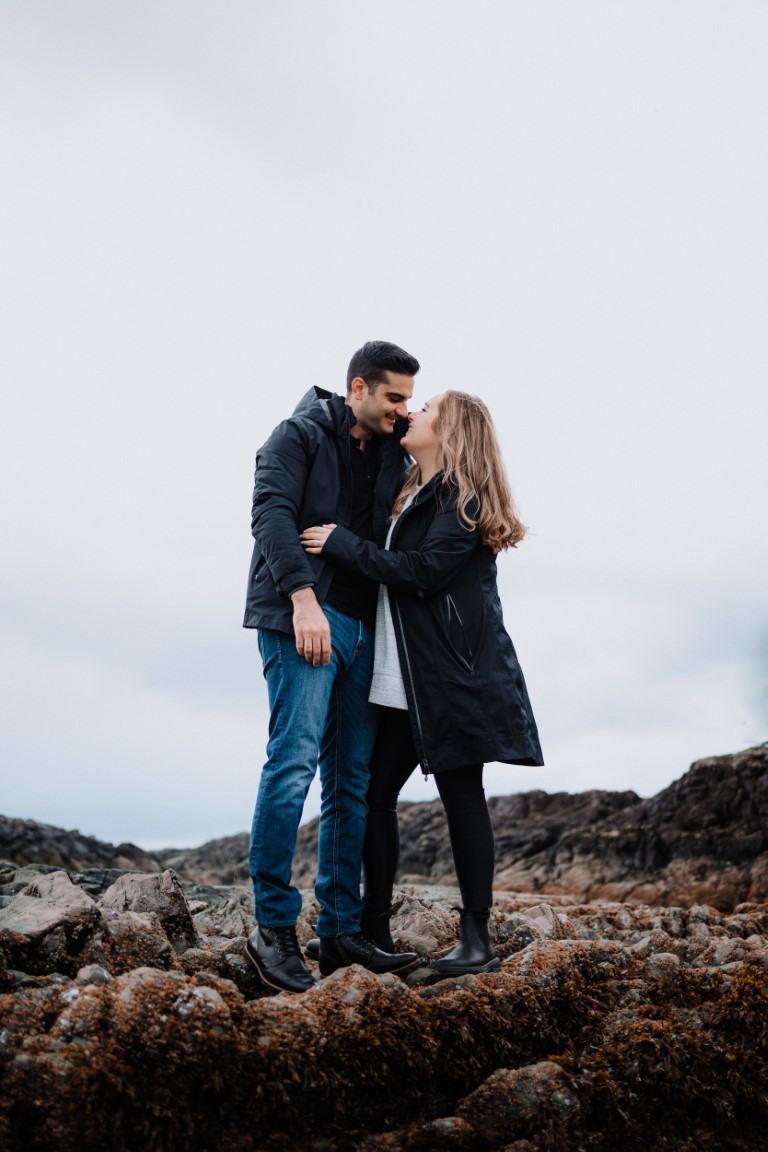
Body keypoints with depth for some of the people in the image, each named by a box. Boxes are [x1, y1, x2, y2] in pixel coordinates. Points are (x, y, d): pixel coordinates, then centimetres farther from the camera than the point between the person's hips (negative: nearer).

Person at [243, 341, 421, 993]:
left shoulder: (392, 454, 22)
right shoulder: (302, 434, 2)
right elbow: (271, 511, -12)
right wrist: (302, 595, -24)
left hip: (361, 626, 7)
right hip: (304, 616, -7)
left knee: (352, 781, 4)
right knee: (295, 760, -15)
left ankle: (341, 931, 10)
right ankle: (274, 927, -5)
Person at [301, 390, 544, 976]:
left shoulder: (462, 498, -8)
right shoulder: (417, 494, 20)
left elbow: (422, 570, -19)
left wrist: (341, 543, -16)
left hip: (454, 675, -8)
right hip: (402, 679, 9)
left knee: (461, 796, -2)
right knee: (376, 792, 7)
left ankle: (477, 939, 9)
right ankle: (375, 928, 18)